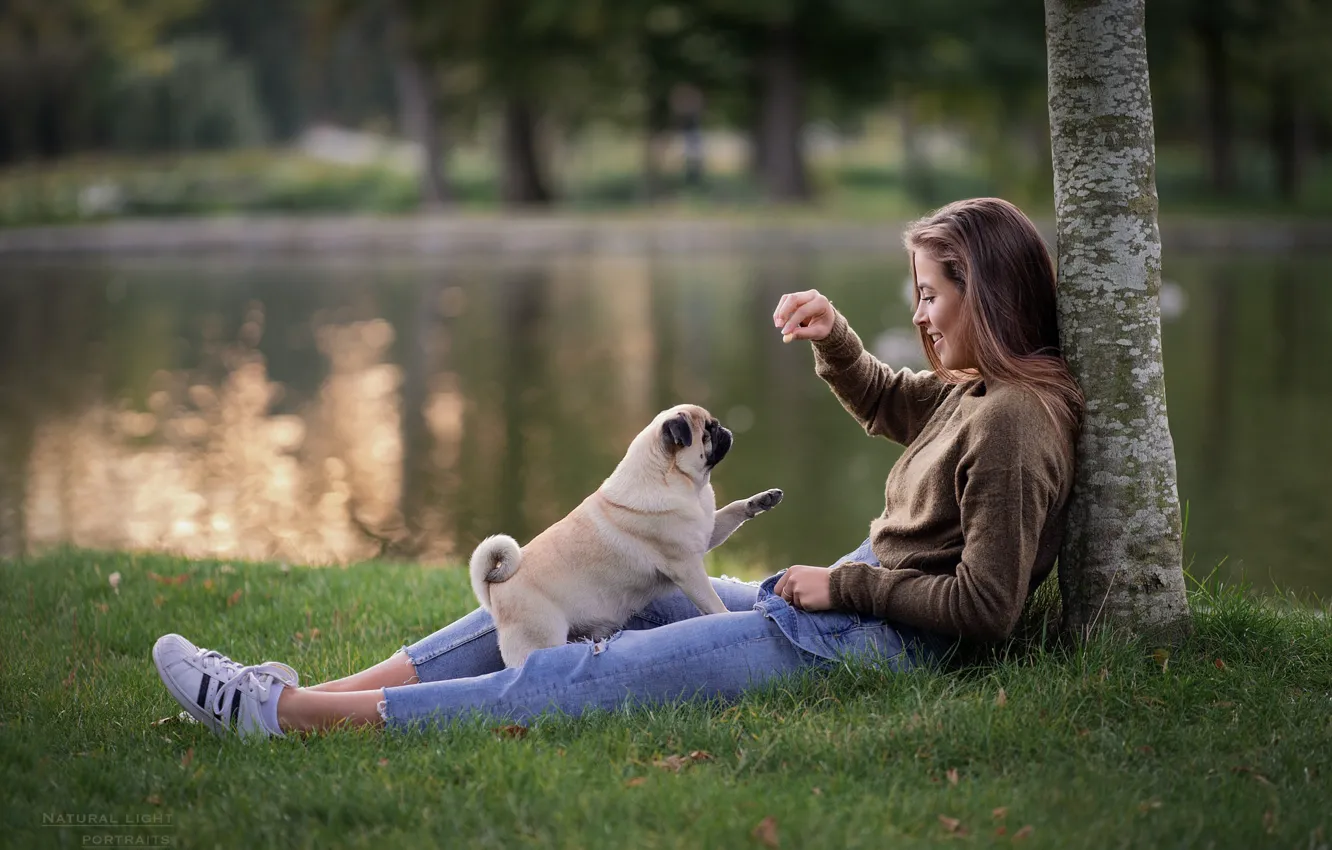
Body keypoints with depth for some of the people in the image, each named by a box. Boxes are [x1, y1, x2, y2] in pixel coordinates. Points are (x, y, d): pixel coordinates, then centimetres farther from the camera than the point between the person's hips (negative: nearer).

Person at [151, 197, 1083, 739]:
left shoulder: (1011, 420, -19)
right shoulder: (976, 386, 11)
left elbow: (984, 605, -24)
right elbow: (886, 406, 31)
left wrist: (844, 583, -15)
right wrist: (834, 339, 11)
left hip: (868, 641, -11)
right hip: (841, 603, 11)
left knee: (596, 672, -14)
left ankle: (290, 715, -15)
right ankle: (312, 692, 5)